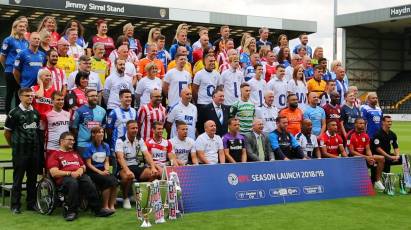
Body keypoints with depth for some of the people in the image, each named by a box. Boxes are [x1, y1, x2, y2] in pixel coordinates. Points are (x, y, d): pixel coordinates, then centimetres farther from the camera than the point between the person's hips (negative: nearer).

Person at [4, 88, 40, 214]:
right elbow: (6, 132, 1)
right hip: (20, 152, -5)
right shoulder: (14, 113, -5)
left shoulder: (36, 113, 10)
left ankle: (31, 203, 17)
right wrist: (14, 146, 7)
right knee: (18, 178, 0)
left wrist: (36, 144, 12)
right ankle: (15, 206, 6)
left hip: (34, 150, 5)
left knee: (33, 178, 8)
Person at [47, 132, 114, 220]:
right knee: (73, 183, -39)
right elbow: (54, 173, -1)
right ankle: (70, 211, -30)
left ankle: (97, 209, -31)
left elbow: (83, 166, 33)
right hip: (64, 177, -4)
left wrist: (81, 169, 8)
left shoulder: (75, 153, 33)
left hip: (79, 175, 4)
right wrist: (70, 173, -11)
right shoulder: (55, 155, 12)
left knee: (89, 182, -30)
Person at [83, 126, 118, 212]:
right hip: (93, 171, -5)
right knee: (108, 180, -29)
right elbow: (88, 164, -6)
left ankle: (111, 206, -20)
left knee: (114, 180, -26)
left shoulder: (106, 146, 12)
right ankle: (105, 206, -19)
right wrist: (100, 172, -15)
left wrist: (106, 170, -8)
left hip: (103, 170, 5)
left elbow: (106, 161, 13)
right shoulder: (89, 147, -4)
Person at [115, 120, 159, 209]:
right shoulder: (120, 141, -8)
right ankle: (125, 198, -12)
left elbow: (147, 155, -1)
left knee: (155, 174, -19)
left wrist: (153, 167, -18)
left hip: (137, 166, 5)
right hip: (124, 167, -5)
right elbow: (120, 157, -21)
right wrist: (127, 170, -37)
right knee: (129, 176, -39)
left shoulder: (140, 140, 8)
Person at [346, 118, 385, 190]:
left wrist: (371, 158, -14)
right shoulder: (351, 135, -13)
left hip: (364, 156, 7)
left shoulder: (365, 135, 8)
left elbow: (368, 149, 8)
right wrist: (365, 157, -21)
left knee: (381, 158, -5)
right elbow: (351, 151, -17)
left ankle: (377, 181, 0)